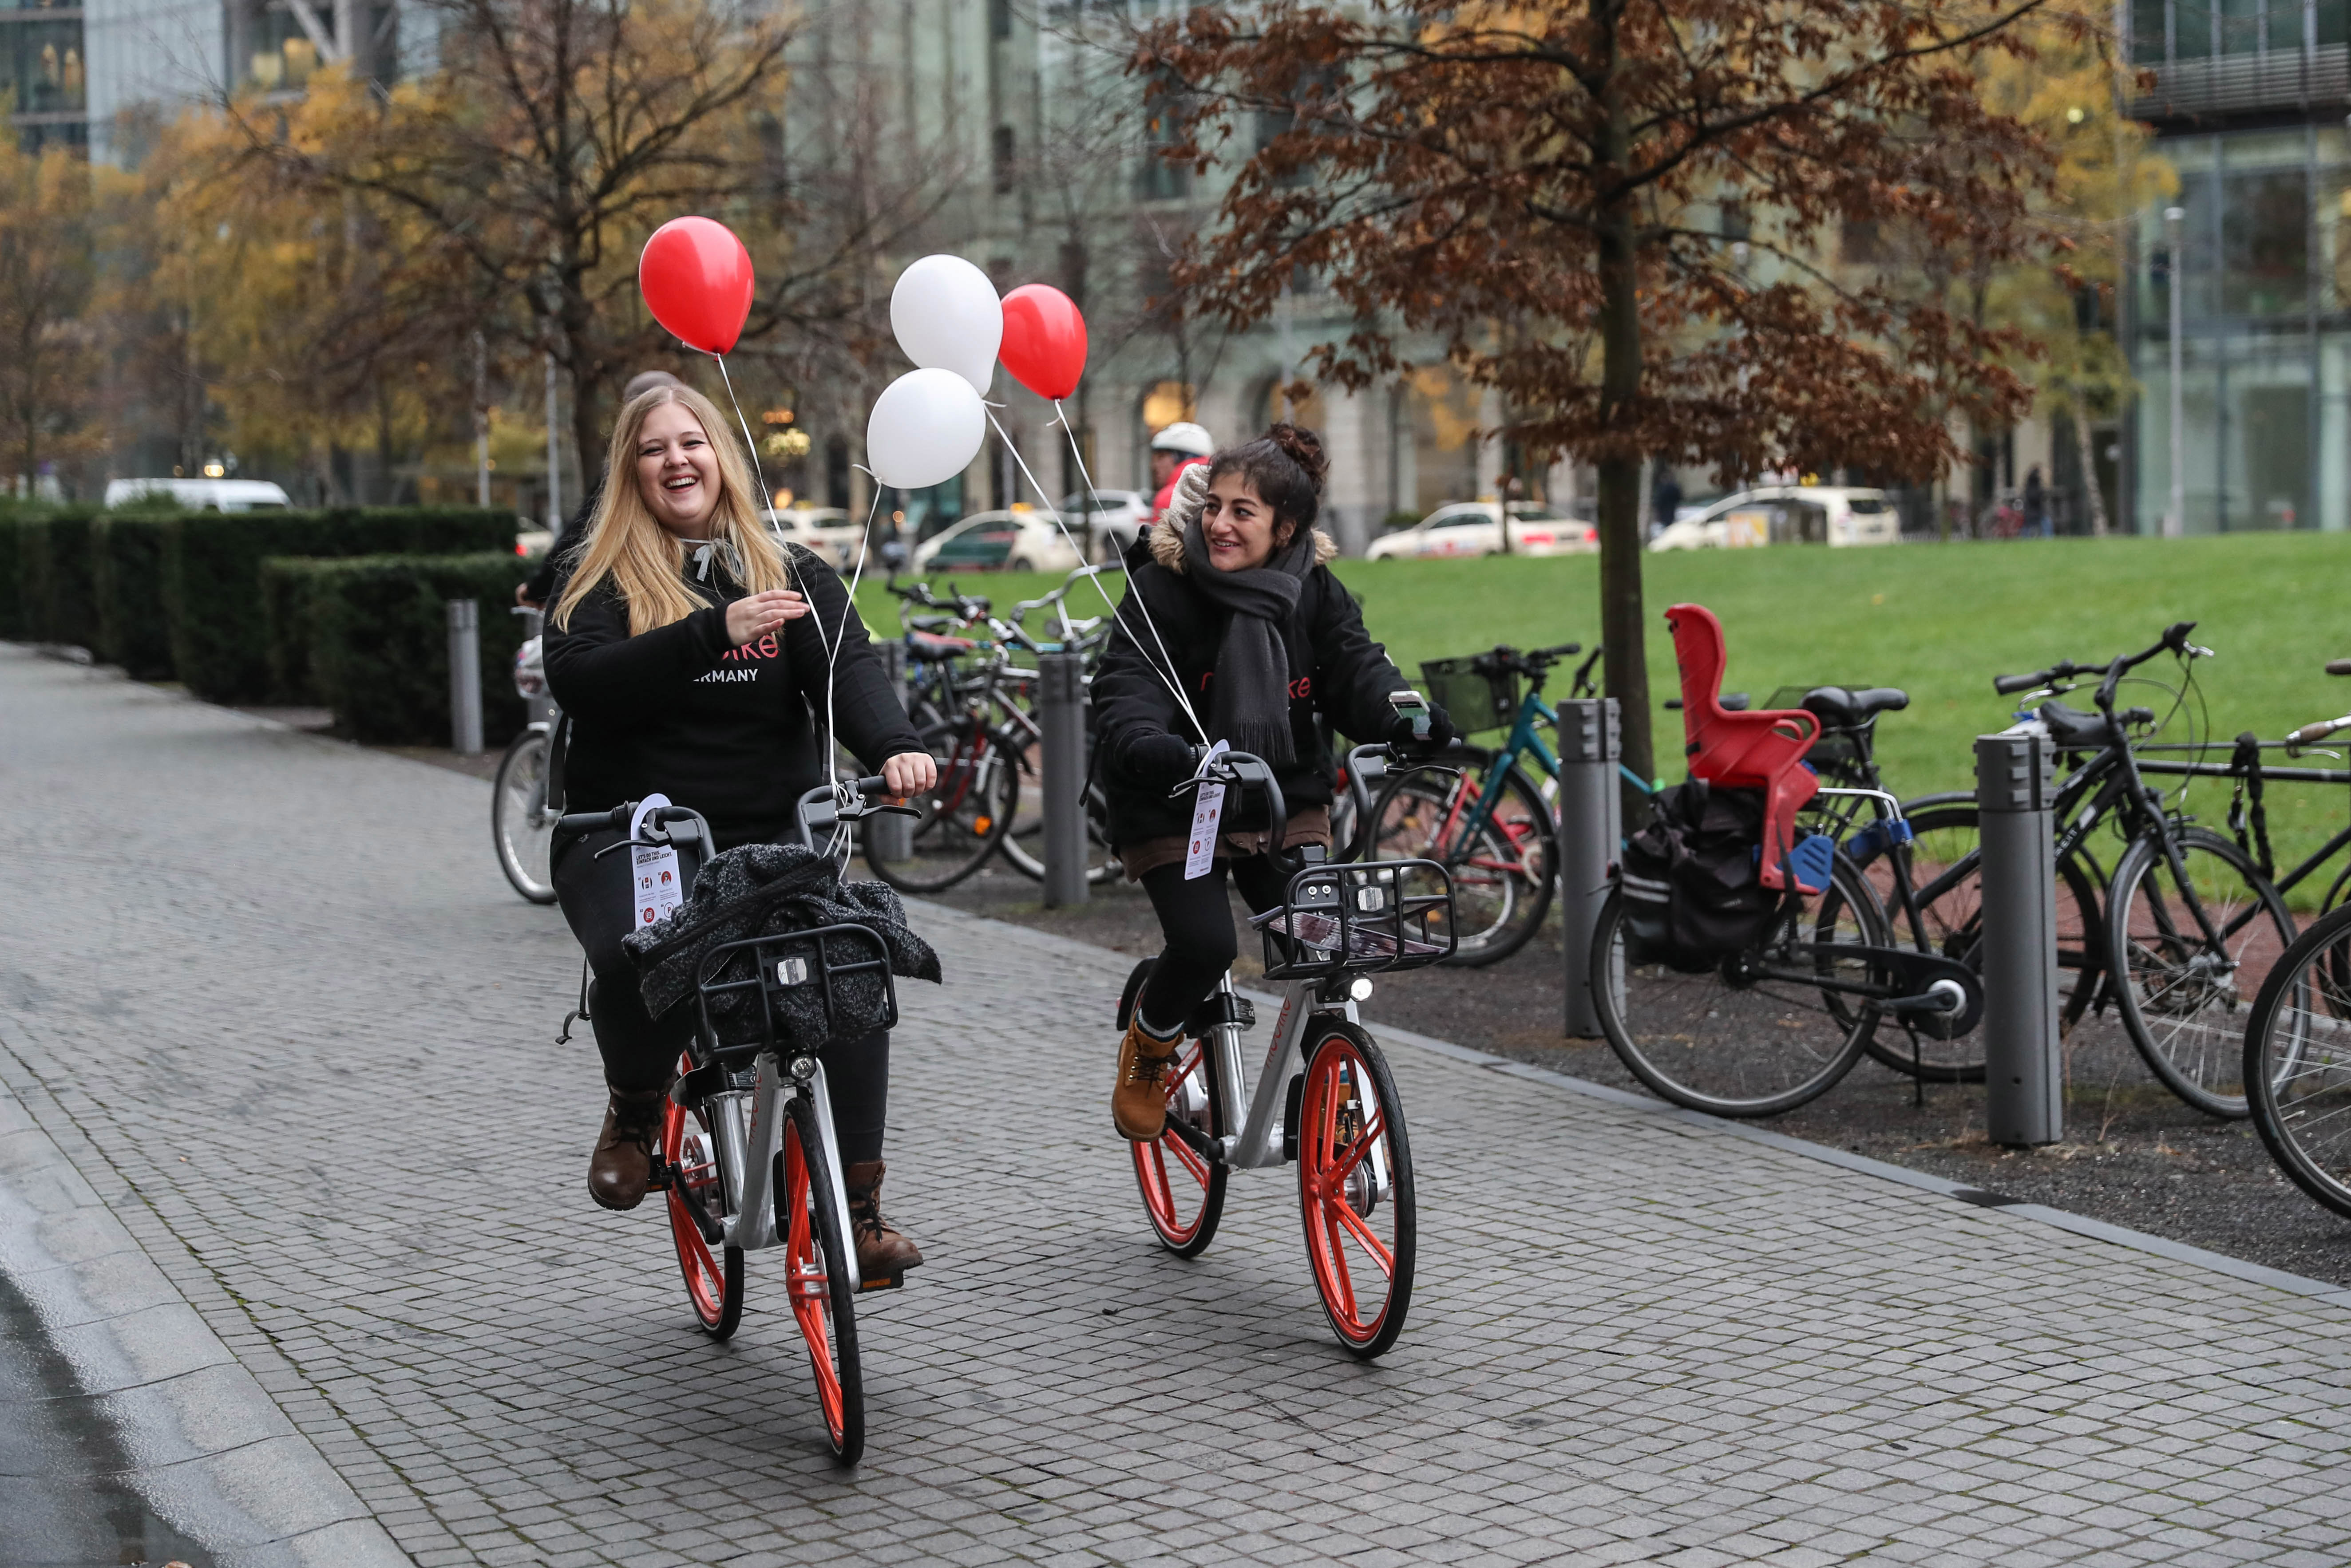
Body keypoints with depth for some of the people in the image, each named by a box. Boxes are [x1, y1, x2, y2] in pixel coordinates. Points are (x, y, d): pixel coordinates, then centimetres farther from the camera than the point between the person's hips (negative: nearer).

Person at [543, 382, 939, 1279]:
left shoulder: (793, 575, 12)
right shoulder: (600, 578, 6)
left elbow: (847, 668, -5)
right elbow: (579, 681, -14)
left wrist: (893, 747, -27)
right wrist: (715, 630, -26)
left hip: (770, 839, 2)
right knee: (636, 958, -33)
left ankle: (860, 1206, -11)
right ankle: (634, 1108, 2)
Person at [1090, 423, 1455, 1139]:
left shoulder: (1316, 593, -2)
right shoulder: (1162, 587, -15)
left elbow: (1357, 669, -12)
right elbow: (1127, 695, -25)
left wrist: (1409, 722, -35)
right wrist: (1156, 752, -48)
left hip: (1286, 799, 4)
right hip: (1174, 809, -4)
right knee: (1204, 944, -21)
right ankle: (1148, 1046, 12)